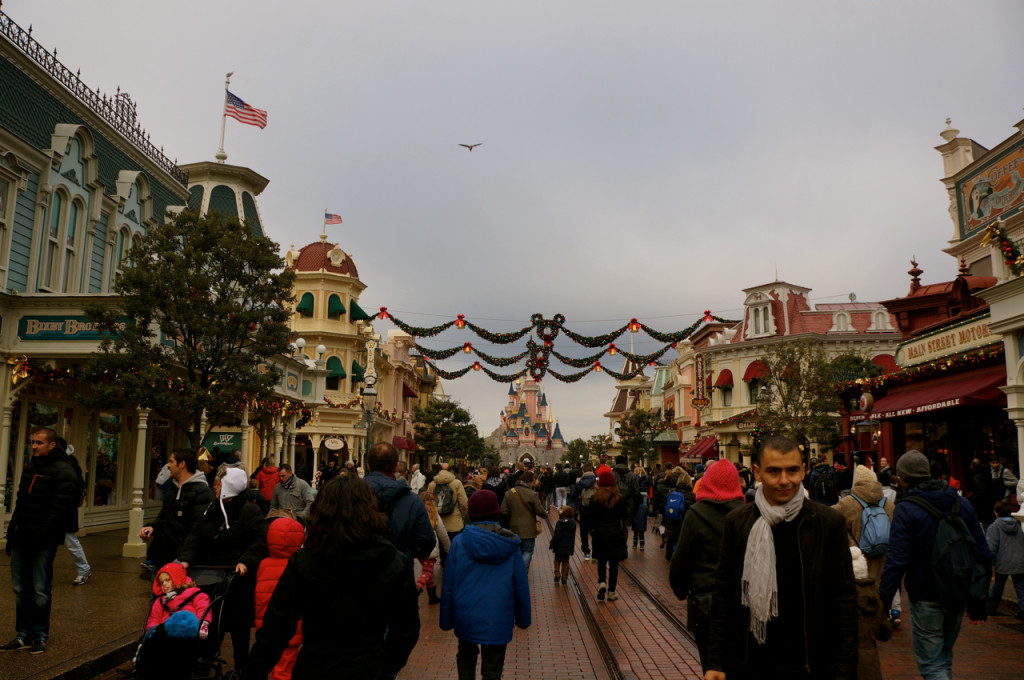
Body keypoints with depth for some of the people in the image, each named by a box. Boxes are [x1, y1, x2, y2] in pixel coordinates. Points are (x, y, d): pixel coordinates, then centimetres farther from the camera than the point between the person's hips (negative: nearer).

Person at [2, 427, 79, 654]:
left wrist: (41, 536, -21)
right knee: (21, 589, 11)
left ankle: (40, 636, 12)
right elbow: (20, 503, 21)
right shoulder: (30, 468, 16)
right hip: (21, 539, 8)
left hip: (43, 542, -8)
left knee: (41, 590, 1)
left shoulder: (63, 472, -11)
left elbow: (59, 510, -17)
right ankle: (24, 636, 20)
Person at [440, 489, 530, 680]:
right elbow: (521, 585, -1)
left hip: (466, 617, 0)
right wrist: (523, 618, 11)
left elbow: (448, 584, -5)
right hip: (498, 619, 0)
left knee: (466, 656, 26)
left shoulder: (459, 542, -10)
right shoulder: (510, 544, -7)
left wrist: (446, 619, 7)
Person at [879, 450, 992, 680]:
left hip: (926, 598, -6)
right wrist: (979, 602, 16)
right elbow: (982, 553, 9)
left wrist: (883, 601, -14)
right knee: (944, 656, 22)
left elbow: (897, 561, -20)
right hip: (959, 597, 6)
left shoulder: (906, 510, -14)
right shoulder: (962, 503, 5)